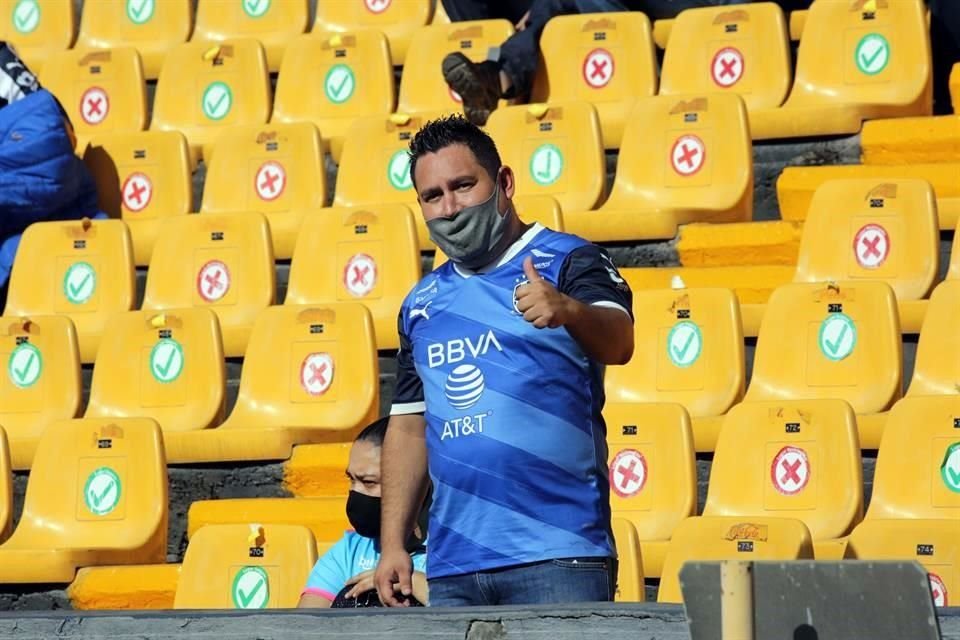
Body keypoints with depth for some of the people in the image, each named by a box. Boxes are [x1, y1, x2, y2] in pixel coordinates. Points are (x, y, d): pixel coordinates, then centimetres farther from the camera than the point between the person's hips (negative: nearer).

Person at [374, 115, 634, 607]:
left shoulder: (569, 262, 0)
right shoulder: (422, 303, 17)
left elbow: (618, 343, -20)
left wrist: (567, 311, -43)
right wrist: (392, 543, 11)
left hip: (558, 555, -5)